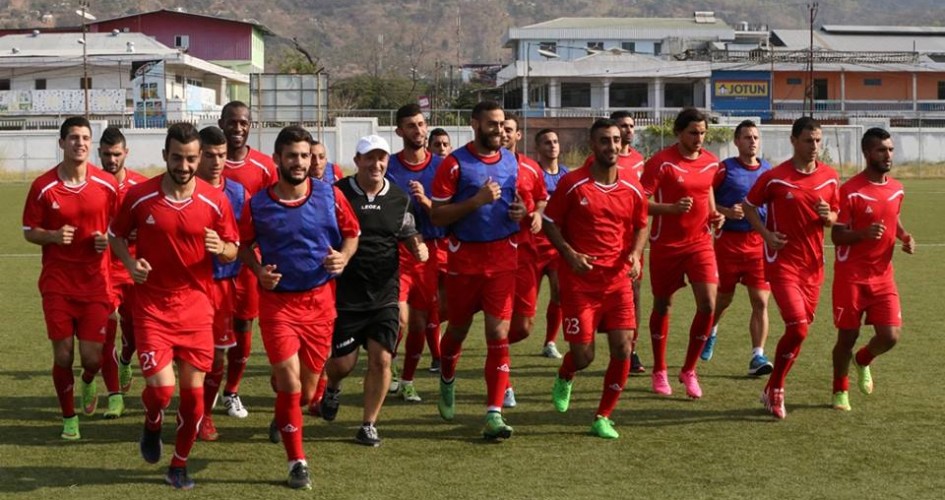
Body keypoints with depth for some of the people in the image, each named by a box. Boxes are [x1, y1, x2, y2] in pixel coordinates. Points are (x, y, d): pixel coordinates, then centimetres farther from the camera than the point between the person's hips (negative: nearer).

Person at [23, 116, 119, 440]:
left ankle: (88, 382, 34)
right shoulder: (43, 186, -5)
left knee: (92, 356, -3)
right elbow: (29, 232, 2)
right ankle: (69, 418, 21)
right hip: (57, 283, -1)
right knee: (63, 356, 0)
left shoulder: (107, 185, -2)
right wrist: (54, 236, -18)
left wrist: (107, 239, -11)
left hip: (95, 282, 1)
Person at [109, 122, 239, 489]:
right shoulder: (139, 196, -5)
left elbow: (232, 250, 6)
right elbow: (116, 235, 10)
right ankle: (152, 427, 24)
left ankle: (179, 465, 23)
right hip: (152, 306, -1)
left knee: (193, 389, 3)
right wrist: (130, 263, -10)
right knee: (161, 386, -13)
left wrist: (221, 249, -18)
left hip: (196, 306, 1)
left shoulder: (215, 201, -3)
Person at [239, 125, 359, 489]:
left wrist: (343, 256, -12)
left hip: (320, 299, 2)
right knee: (289, 378, -14)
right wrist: (258, 270, -10)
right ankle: (297, 461, 1)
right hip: (277, 300, -2)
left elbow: (351, 232, 9)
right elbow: (245, 247, 9)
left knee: (307, 383, 12)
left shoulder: (330, 196, -3)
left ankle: (283, 417, 50)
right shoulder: (257, 205, -5)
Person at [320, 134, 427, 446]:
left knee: (381, 359, -5)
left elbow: (408, 233, 19)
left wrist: (418, 247, -2)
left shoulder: (399, 198, 5)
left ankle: (369, 424, 10)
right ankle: (331, 388, 41)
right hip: (345, 294, -2)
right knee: (343, 362, 3)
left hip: (385, 294, 2)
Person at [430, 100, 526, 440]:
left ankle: (494, 414, -5)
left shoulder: (511, 162, 8)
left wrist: (520, 212, 0)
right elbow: (437, 216, -11)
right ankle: (447, 382, 44)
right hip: (465, 258, -2)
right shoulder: (455, 164, -8)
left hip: (503, 258, 2)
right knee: (458, 328, 14)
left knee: (499, 333, -6)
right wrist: (477, 200, -22)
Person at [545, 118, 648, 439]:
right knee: (583, 355, -3)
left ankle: (603, 418, 11)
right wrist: (570, 254, -13)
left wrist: (635, 254, -2)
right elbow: (550, 223, 2)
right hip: (580, 280, -3)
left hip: (618, 280, 3)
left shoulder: (633, 187, 4)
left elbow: (641, 226, 17)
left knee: (623, 349, -6)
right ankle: (564, 378, 35)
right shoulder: (572, 184, -6)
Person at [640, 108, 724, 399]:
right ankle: (659, 372, 26)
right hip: (665, 245, -3)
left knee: (708, 304, -10)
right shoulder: (661, 162, -12)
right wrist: (672, 208, -27)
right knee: (662, 306, 9)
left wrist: (714, 215, 5)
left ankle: (689, 370, 7)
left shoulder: (711, 162, 5)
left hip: (700, 242, 4)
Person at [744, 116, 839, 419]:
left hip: (813, 265, 5)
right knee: (798, 328, -15)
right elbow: (749, 206, 3)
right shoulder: (774, 178, -9)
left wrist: (828, 216, -9)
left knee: (800, 329, 9)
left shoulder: (829, 177, 4)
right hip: (782, 262, -5)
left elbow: (834, 217, 15)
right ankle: (774, 390, 4)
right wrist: (766, 234, -12)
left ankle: (775, 388, 27)